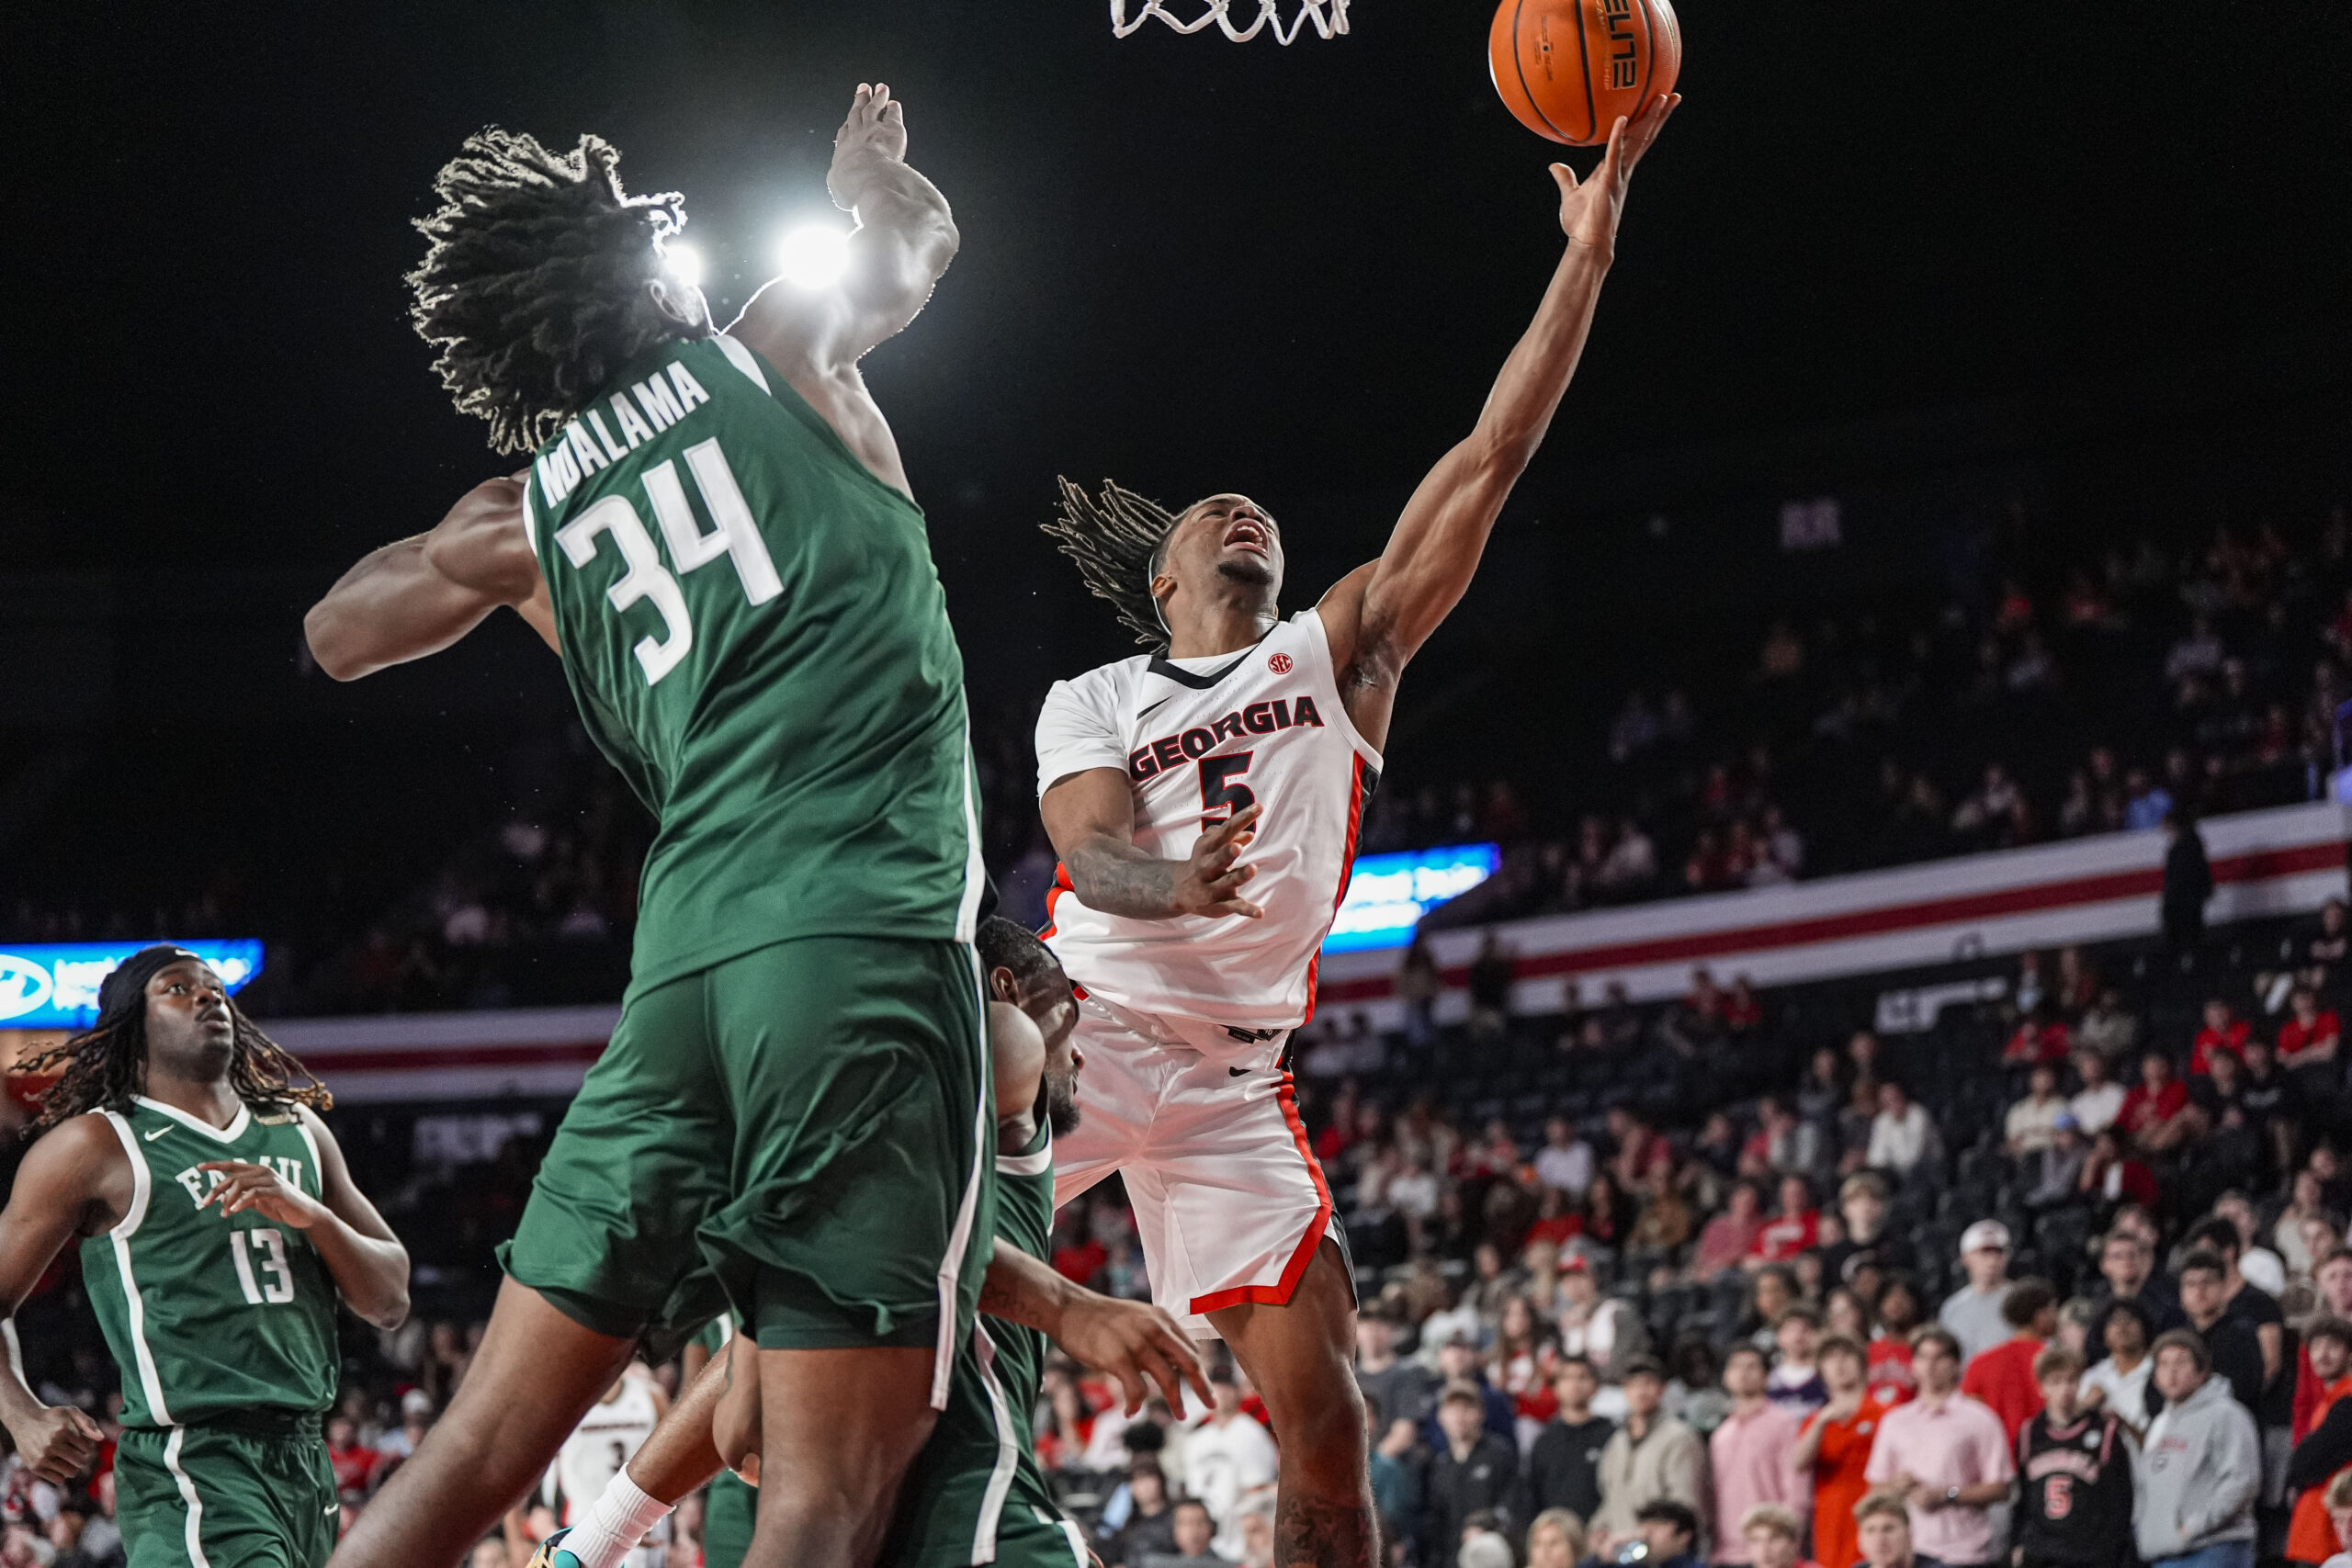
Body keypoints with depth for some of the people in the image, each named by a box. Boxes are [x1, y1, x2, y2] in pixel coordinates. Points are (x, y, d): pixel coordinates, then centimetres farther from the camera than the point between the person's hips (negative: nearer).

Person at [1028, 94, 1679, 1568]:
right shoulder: (1087, 704, 12)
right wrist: (1177, 884, -34)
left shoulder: (1335, 653, 13)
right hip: (1083, 1026, -1)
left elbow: (1488, 464, 6)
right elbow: (1092, 853, -8)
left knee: (1322, 1416, -9)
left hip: (1235, 1080, 1)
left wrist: (1590, 251, -2)